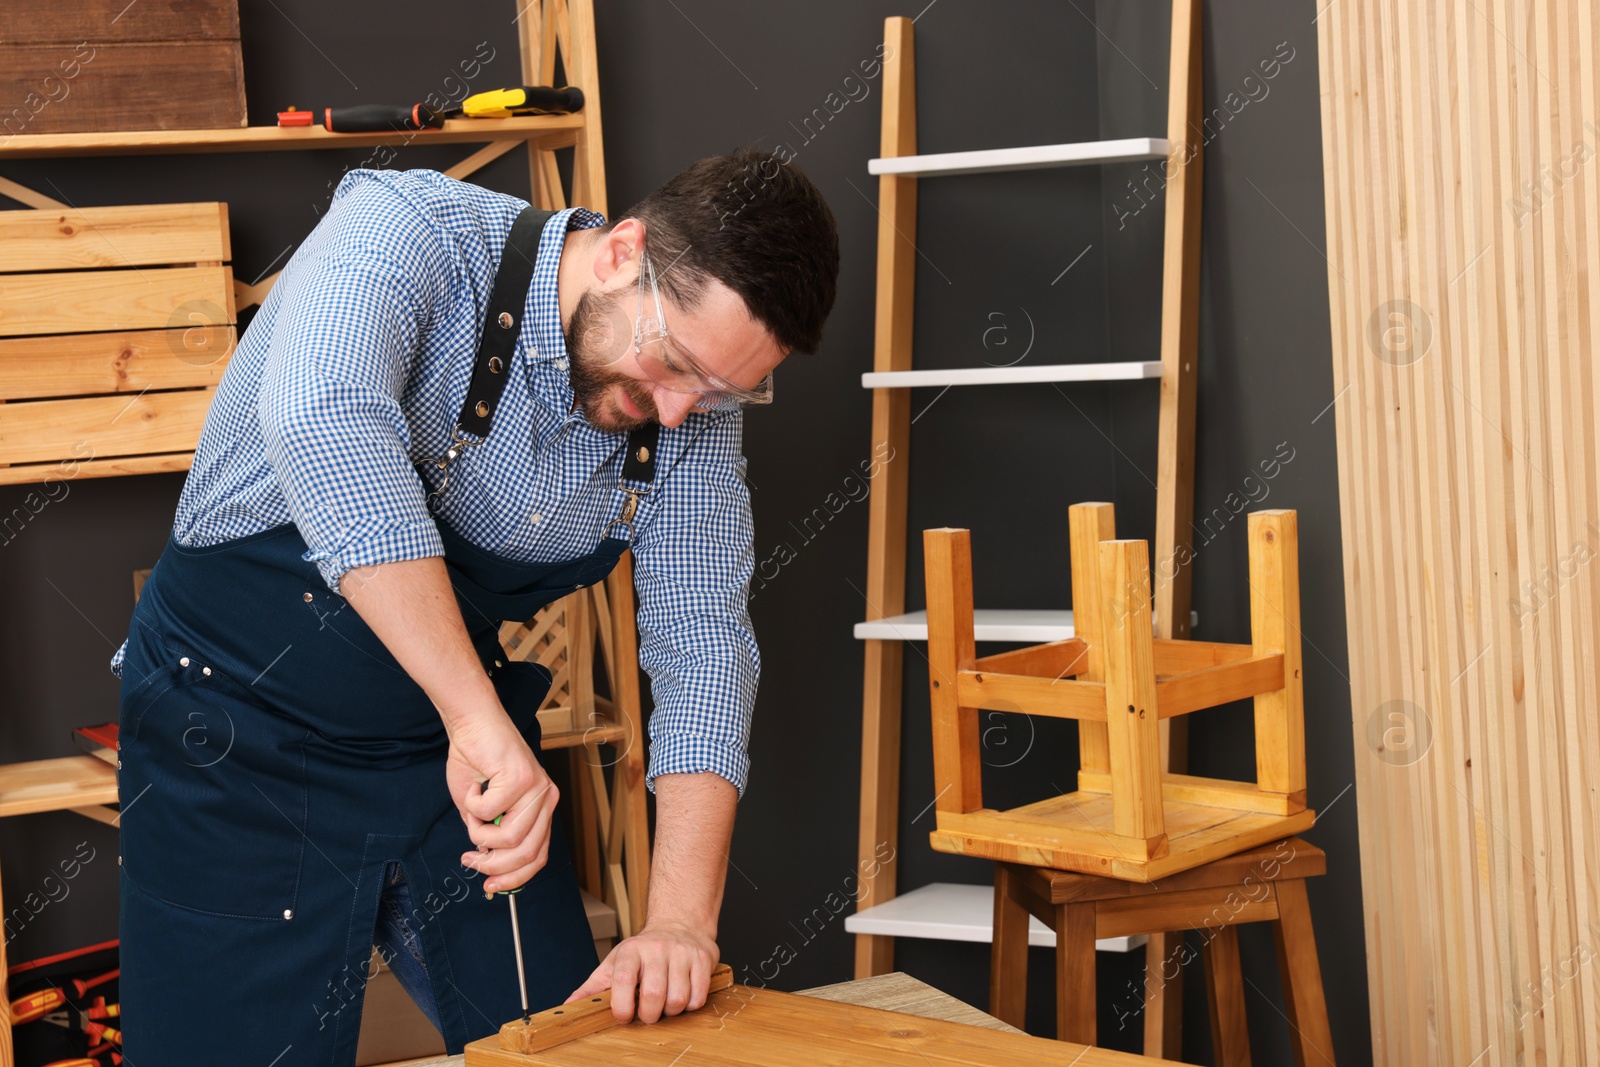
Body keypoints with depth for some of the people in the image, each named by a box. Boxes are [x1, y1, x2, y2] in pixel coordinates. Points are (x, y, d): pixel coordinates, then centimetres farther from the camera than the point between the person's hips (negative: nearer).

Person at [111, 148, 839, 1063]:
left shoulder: (696, 408, -7)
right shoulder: (409, 231, -25)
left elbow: (701, 642, -10)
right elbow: (322, 420, -44)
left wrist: (683, 919, -23)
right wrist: (478, 718, -49)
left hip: (457, 742, 5)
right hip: (244, 737, -5)